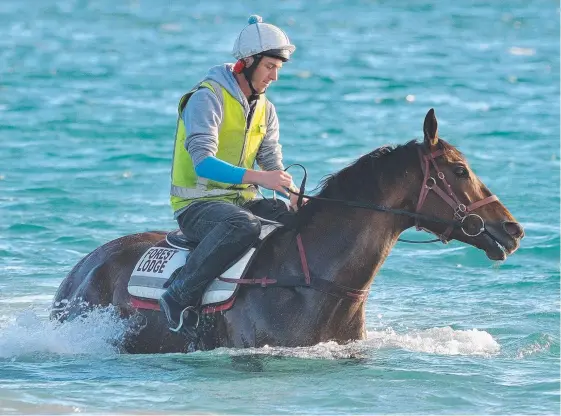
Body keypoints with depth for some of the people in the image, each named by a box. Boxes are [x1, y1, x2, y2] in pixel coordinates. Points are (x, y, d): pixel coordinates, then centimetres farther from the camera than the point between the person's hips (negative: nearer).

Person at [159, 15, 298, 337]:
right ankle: (179, 298, -31)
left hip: (243, 200, 8)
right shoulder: (207, 99, -15)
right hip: (196, 205, -8)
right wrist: (257, 177, -38)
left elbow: (272, 164, 11)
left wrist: (293, 192, -11)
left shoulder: (265, 109, 12)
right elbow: (204, 163, -27)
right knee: (244, 225, -39)